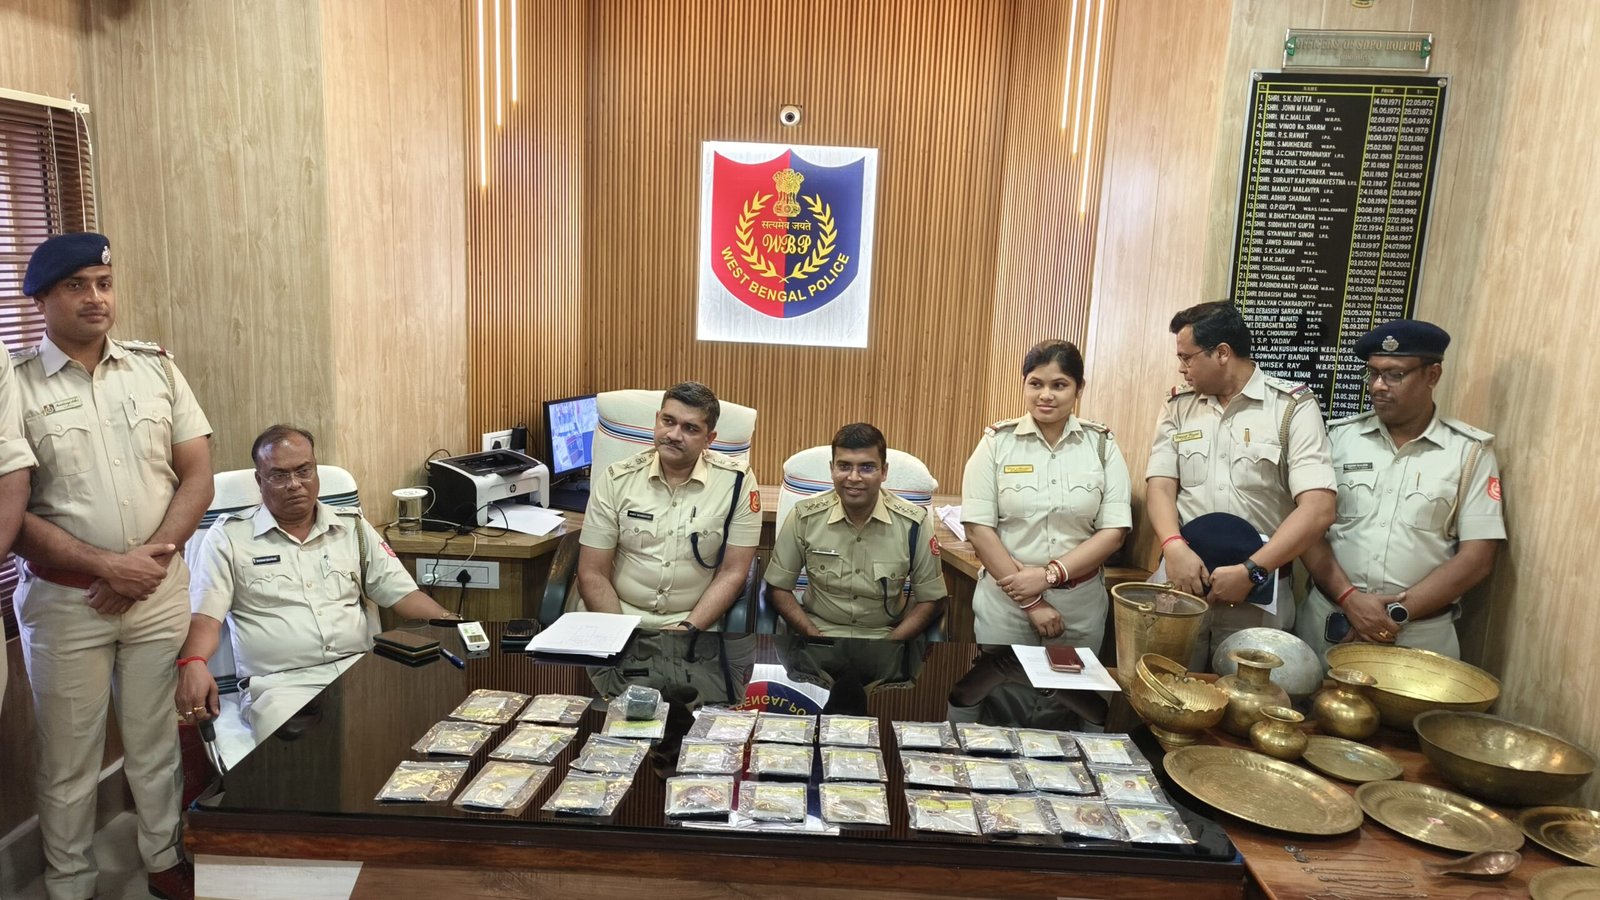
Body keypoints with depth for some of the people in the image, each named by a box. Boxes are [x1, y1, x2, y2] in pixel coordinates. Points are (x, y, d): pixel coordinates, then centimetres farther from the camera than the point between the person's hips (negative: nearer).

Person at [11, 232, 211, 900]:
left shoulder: (157, 367, 2)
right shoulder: (16, 384, -6)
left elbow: (197, 476, 1)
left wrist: (151, 558, -9)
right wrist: (106, 565, -16)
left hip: (160, 589, 2)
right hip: (63, 599, -2)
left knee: (156, 742, 15)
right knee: (69, 757, 13)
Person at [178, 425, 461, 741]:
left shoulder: (353, 527, 15)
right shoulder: (228, 536, 8)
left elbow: (403, 593, 11)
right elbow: (205, 614, 0)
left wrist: (451, 624, -7)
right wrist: (193, 664, -22)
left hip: (359, 671, 3)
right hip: (280, 685, -3)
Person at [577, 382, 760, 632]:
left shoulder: (737, 481, -6)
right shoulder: (616, 479, -3)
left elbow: (732, 573, -4)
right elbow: (592, 574, -1)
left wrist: (687, 630, -14)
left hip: (695, 625, 0)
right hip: (621, 617, 1)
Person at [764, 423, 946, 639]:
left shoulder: (913, 523, -6)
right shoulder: (805, 517, -5)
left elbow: (930, 599, 2)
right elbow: (778, 587, 3)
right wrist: (814, 636, -10)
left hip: (885, 637, 1)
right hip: (818, 632, 0)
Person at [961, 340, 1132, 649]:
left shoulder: (1102, 444, -1)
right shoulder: (997, 441, -5)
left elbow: (1114, 530, -4)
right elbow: (978, 527, -10)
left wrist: (1050, 574, -16)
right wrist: (1030, 601, -13)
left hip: (1081, 603, 1)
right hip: (1004, 600, -1)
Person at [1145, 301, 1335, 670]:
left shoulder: (1294, 407, -5)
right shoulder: (1178, 407, 7)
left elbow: (1318, 509, -13)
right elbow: (1160, 485, 0)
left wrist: (1251, 571, -18)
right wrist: (1174, 546, -19)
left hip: (1258, 592, -2)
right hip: (1183, 579, 3)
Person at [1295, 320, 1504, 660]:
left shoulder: (1470, 450, -2)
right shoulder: (1340, 437, 1)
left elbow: (1477, 557, -5)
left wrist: (1399, 612, -12)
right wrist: (1349, 598, -13)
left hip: (1421, 635, -1)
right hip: (1329, 622, 2)